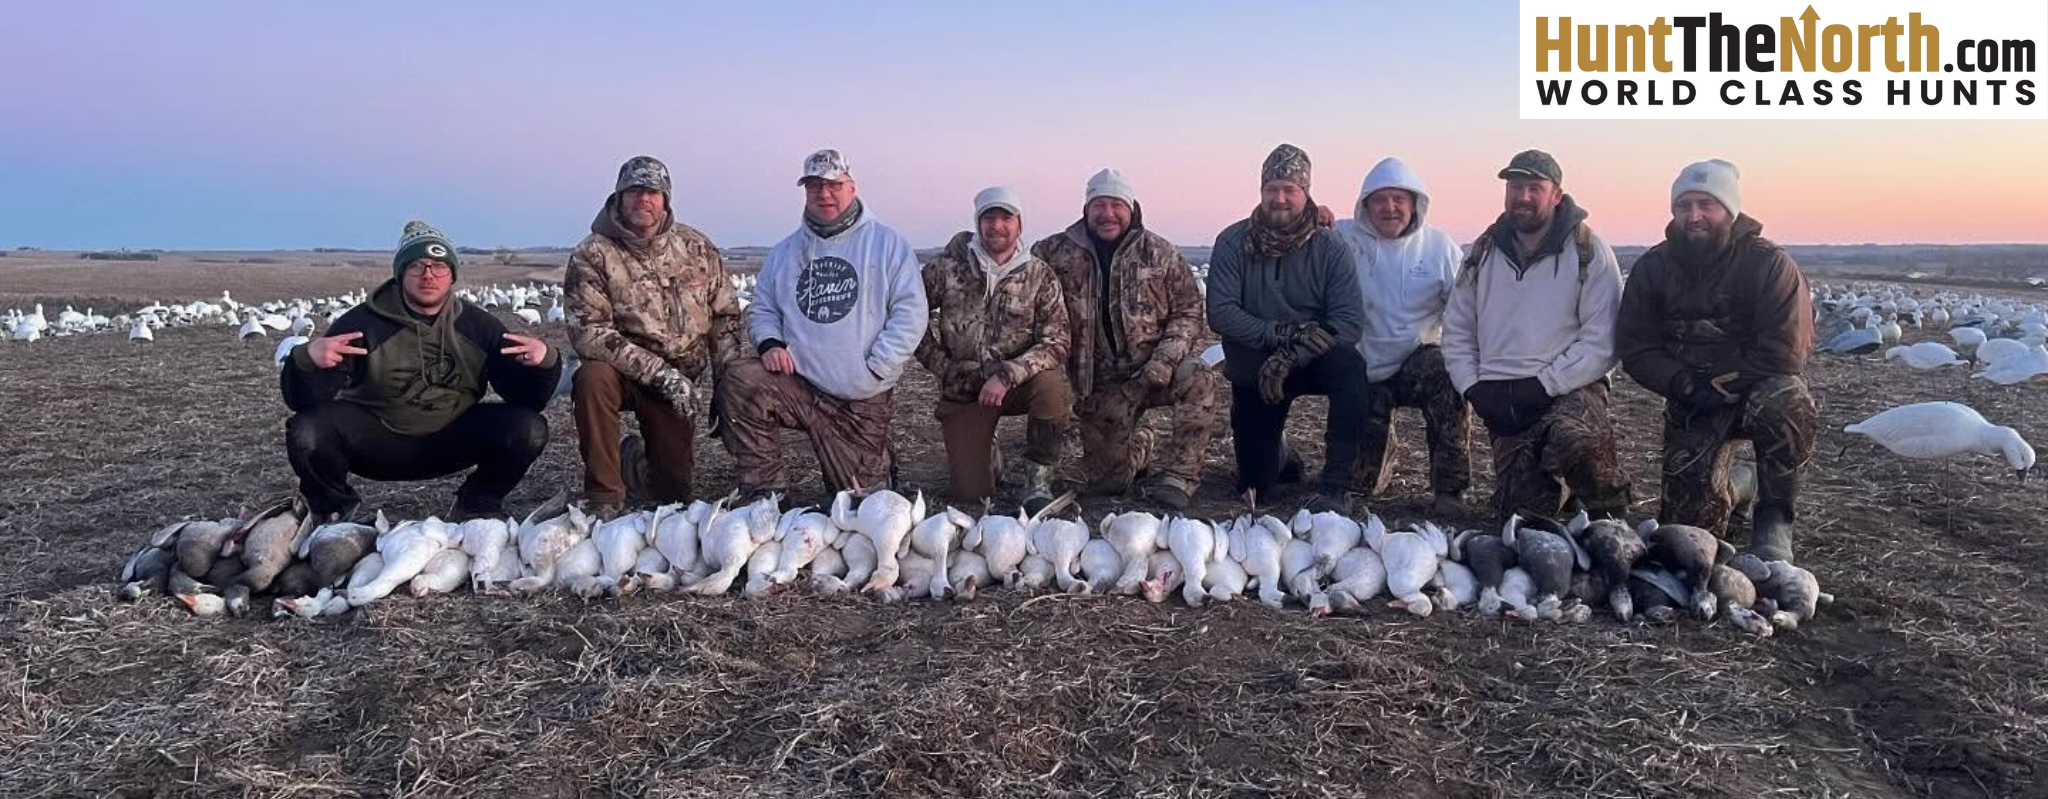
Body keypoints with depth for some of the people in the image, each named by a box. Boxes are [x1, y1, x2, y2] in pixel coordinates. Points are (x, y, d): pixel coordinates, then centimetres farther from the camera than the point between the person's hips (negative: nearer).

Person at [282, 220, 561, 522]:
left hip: (451, 438, 2)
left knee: (528, 430, -21)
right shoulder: (361, 324, -14)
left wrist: (544, 363, -26)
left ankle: (477, 507, 7)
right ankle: (335, 509, 5)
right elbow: (301, 402, -17)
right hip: (374, 438, -1)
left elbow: (528, 399, -5)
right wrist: (306, 361, -39)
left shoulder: (478, 325, -6)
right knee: (307, 433, -29)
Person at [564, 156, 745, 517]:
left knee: (673, 490, 2)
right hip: (621, 371, -3)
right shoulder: (592, 254, -12)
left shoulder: (697, 248, 0)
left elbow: (725, 314, 6)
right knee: (592, 379, -38)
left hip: (682, 381, 3)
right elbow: (588, 331, -21)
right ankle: (604, 498, -21)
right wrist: (661, 373, -28)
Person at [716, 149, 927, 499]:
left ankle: (877, 465, 41)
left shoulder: (888, 244, -1)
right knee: (738, 383, -26)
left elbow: (910, 313, -7)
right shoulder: (784, 252, 11)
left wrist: (873, 370, -14)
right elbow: (761, 308, 17)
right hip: (799, 383, 3)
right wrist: (770, 344, -6)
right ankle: (764, 492, -12)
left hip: (863, 402, -2)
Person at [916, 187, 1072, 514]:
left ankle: (1036, 478, -13)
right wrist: (942, 366, -4)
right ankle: (983, 452, 32)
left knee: (1052, 388, -36)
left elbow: (1056, 343, -13)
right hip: (962, 389, 0)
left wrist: (1007, 375, -26)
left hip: (1019, 382, 0)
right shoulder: (946, 268, -6)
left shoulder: (1040, 276, -5)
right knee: (971, 493, -6)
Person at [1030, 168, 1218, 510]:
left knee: (1198, 379, -35)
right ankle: (1143, 446, 39)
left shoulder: (1160, 253, -1)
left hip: (1158, 368, -1)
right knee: (1108, 479, 3)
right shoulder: (1059, 251, 0)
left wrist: (1165, 360, -19)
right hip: (1102, 381, 1)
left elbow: (1188, 312, -1)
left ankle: (1176, 474, -22)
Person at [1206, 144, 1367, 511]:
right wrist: (1277, 333, -30)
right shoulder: (1233, 242, -9)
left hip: (1312, 362, -1)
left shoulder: (1330, 247, -9)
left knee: (1350, 365, -36)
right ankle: (1279, 454, 42)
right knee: (1254, 488, 4)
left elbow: (1350, 320, -17)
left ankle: (1336, 487, -26)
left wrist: (1292, 357, -30)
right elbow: (1220, 314, -17)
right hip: (1252, 370, 1)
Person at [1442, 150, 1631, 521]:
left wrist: (1543, 385, -17)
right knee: (1524, 509, -8)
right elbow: (1457, 330, 11)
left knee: (1570, 438, -37)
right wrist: (1475, 389, -3)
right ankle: (1562, 483, 28)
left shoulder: (1589, 252, -3)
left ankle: (1608, 514, -7)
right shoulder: (1483, 252, 10)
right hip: (1501, 398, 4)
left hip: (1571, 389, -3)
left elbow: (1601, 342, -10)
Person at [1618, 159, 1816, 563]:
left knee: (1783, 406, -40)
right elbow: (1635, 348, -4)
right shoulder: (1652, 268, -2)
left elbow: (1784, 353, -18)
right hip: (1692, 404, 3)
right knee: (1685, 519, -9)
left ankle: (1773, 518, -17)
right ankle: (1725, 490, 29)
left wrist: (1721, 388, -20)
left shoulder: (1770, 264, -13)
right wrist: (1686, 385, -19)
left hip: (1761, 388, -2)